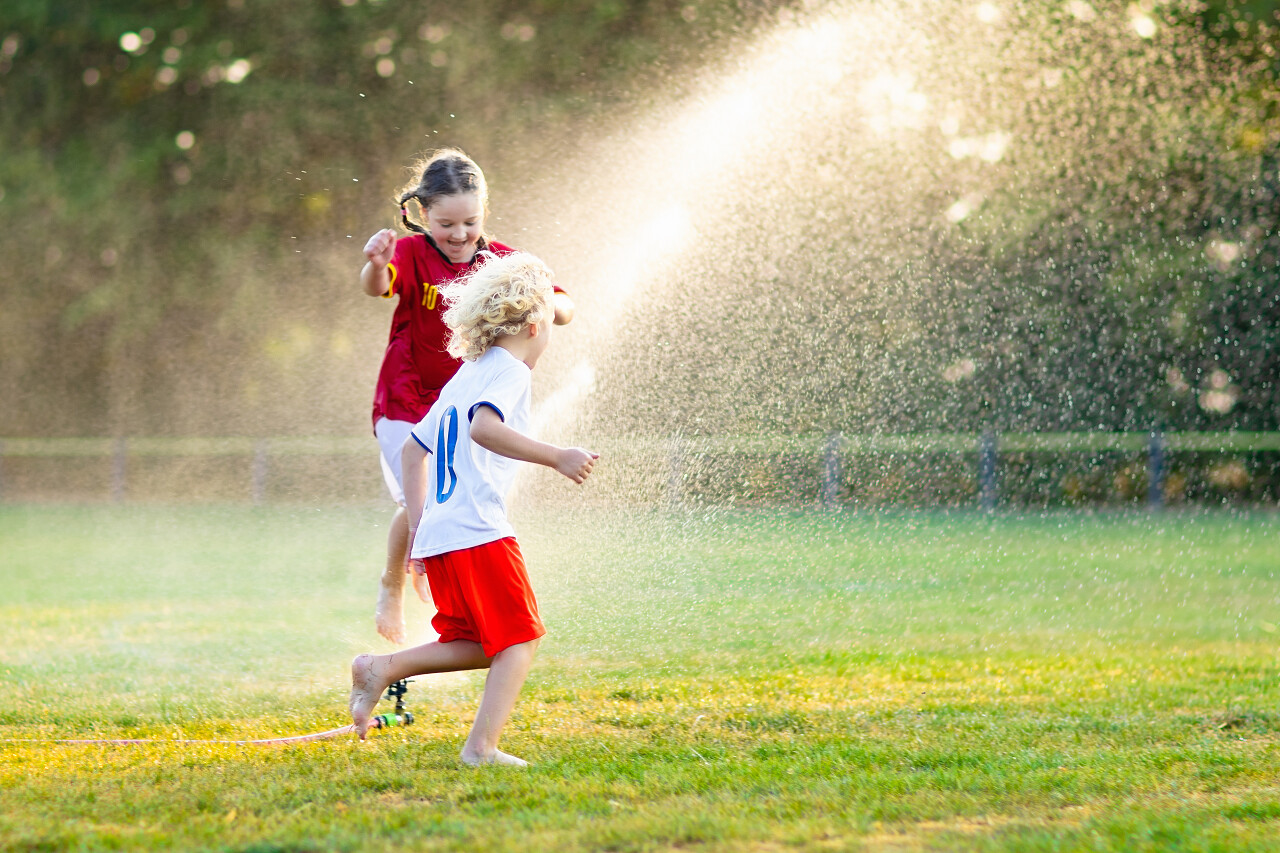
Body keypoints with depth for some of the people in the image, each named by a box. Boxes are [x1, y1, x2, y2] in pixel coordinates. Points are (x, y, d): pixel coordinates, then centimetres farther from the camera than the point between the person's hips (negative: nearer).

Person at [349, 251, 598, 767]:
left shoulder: (465, 376, 23)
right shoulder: (509, 370, -5)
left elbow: (414, 448, 29)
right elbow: (484, 428, -26)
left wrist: (419, 528, 29)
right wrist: (557, 458, -24)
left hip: (437, 538, 9)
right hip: (479, 532, -9)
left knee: (482, 646, 15)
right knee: (520, 640, -4)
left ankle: (381, 669, 4)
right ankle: (482, 746, -14)